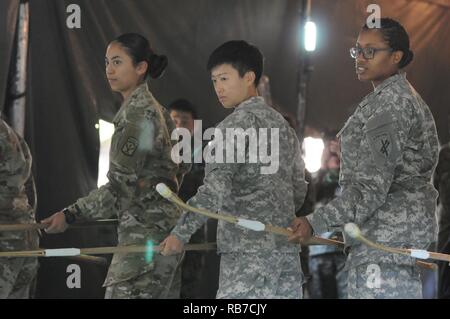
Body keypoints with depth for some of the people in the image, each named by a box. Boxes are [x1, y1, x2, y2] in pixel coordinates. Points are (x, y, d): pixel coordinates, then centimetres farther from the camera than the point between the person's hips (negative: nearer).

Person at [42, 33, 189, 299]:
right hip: (162, 224, 10)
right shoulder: (155, 109, 15)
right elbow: (180, 164, 23)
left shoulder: (138, 112, -13)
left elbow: (122, 185, -18)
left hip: (145, 232, -10)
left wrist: (71, 214, -18)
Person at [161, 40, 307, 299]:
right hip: (286, 248, 8)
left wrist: (181, 233, -21)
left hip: (248, 250, -8)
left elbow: (216, 187, -18)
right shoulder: (282, 124, 17)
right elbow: (299, 189, 22)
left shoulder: (238, 123, -8)